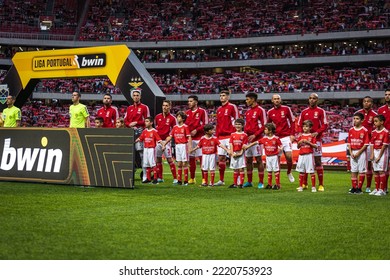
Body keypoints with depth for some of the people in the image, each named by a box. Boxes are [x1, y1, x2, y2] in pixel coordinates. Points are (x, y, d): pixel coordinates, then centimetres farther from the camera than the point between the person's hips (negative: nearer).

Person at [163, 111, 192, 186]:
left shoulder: (185, 127, -6)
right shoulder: (175, 127, 9)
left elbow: (189, 137, -10)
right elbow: (170, 137, 12)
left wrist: (190, 147, -20)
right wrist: (164, 144, 8)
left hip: (184, 145, -5)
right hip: (177, 146, 5)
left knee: (184, 163, -3)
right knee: (179, 164, 8)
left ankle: (186, 180, 1)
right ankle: (179, 180, 12)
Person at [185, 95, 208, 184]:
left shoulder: (202, 111, -2)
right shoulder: (187, 112, 15)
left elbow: (206, 124, -6)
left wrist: (196, 130, -13)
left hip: (199, 137, -6)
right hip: (189, 138, 6)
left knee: (201, 157, -7)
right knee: (191, 158, 8)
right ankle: (192, 178, 16)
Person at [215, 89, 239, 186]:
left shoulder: (232, 107, -3)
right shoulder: (219, 109, 18)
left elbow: (236, 121, -6)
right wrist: (216, 136, 15)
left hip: (229, 136, -7)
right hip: (220, 137, 7)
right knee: (220, 158, 7)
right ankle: (221, 180, 14)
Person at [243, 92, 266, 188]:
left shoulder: (260, 110, -6)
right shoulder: (247, 112, 16)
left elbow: (264, 126, -10)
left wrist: (255, 135, -16)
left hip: (256, 139, -7)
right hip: (247, 139, 7)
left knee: (259, 160, -4)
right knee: (248, 160, 9)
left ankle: (261, 182, 0)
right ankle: (249, 181, 17)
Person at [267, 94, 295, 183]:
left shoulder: (286, 109, 2)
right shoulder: (270, 112, 7)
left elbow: (292, 121, 6)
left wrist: (292, 134, -2)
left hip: (286, 137, -1)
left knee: (289, 156, -9)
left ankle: (289, 173, 19)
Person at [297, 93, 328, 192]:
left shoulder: (321, 111, 1)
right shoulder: (304, 112, 12)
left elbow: (325, 125, -4)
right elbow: (299, 125, 13)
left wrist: (317, 132, -18)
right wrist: (301, 134, -4)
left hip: (316, 139, -4)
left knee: (318, 161, -3)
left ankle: (321, 184, 0)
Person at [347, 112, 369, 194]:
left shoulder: (364, 130, -7)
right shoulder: (351, 130, 7)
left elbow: (366, 144, -9)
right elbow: (349, 143, 10)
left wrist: (358, 153, -15)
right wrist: (351, 153, -3)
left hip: (361, 152, -5)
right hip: (353, 153, 5)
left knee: (362, 171, 0)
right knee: (353, 171, 7)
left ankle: (359, 188, 5)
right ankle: (354, 187, 12)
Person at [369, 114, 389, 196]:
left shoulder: (385, 132, -11)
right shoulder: (374, 132, 8)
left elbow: (384, 145, -13)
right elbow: (372, 144, 8)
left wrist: (379, 156, -14)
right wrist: (372, 154, -2)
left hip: (382, 152, -6)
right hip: (375, 152, 6)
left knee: (381, 171, -6)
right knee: (375, 171, 8)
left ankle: (382, 190, -2)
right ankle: (377, 189, 17)